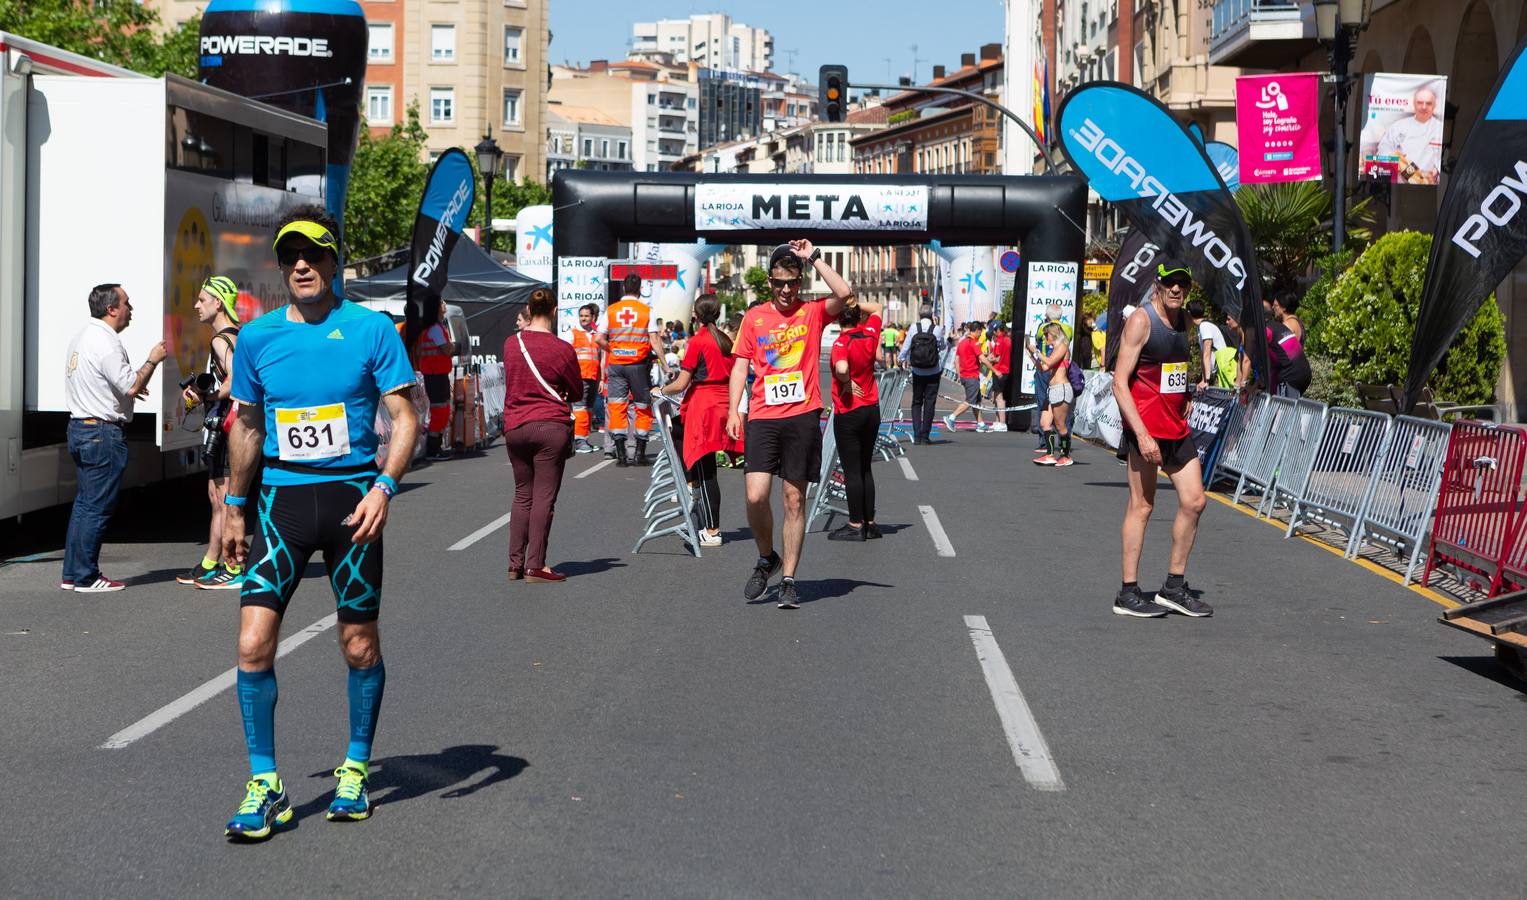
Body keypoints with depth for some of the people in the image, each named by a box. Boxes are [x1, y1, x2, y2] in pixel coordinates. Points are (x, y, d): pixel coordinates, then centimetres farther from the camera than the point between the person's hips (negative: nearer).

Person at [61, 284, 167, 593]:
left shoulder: (81, 337, 13)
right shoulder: (105, 342, -17)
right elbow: (132, 386, -19)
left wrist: (129, 388, 24)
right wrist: (153, 360, -5)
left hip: (79, 427, 10)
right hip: (102, 432, -10)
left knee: (84, 503, 14)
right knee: (98, 507, -4)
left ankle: (72, 574, 17)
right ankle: (86, 577, -1)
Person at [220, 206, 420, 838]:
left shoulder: (371, 329, -3)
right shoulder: (257, 336, 6)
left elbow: (405, 417, -3)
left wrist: (383, 488, -17)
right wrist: (233, 507, 17)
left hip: (351, 495, -2)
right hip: (281, 496, 2)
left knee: (360, 647, 6)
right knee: (253, 644, -9)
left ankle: (355, 769, 27)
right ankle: (265, 786, 2)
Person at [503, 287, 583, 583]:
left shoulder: (511, 344, 4)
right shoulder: (562, 349, -8)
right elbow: (578, 391, 4)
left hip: (514, 426, 4)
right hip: (551, 426, -4)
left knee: (522, 496, 14)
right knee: (544, 498, -1)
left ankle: (515, 563, 13)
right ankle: (535, 567, -3)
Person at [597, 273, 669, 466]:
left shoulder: (611, 310, 4)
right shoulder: (647, 311, -2)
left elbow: (600, 339, -1)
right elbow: (655, 340, -7)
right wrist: (664, 365, -3)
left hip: (616, 364, 1)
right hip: (639, 364, -1)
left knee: (617, 407, 2)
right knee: (643, 407, 9)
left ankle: (621, 454, -4)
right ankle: (640, 453, 7)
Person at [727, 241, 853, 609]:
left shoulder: (813, 313, 5)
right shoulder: (754, 316, 10)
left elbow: (844, 294, -15)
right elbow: (740, 366, 11)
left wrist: (814, 257, -8)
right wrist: (733, 409, 0)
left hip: (802, 417, -1)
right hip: (763, 417, 1)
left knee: (795, 500, 3)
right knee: (756, 496, -11)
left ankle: (789, 580, 11)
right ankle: (766, 559, 16)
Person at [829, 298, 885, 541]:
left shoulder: (842, 343, -16)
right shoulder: (869, 335, 1)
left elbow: (841, 368, -36)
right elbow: (876, 308, 21)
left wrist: (848, 382, -16)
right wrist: (855, 303, 7)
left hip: (848, 413, -6)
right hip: (872, 410, 6)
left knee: (852, 471, 0)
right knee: (865, 469, 15)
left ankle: (856, 526, 3)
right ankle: (869, 523, 18)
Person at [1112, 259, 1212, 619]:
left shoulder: (1184, 321, 13)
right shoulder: (1141, 321, -11)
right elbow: (1120, 383, -16)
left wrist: (1185, 407, 17)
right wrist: (1141, 434, -23)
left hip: (1177, 428, 8)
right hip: (1145, 428, -8)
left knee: (1194, 502, 6)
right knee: (1141, 506, -4)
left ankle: (1174, 587, 15)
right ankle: (1128, 594, 3)